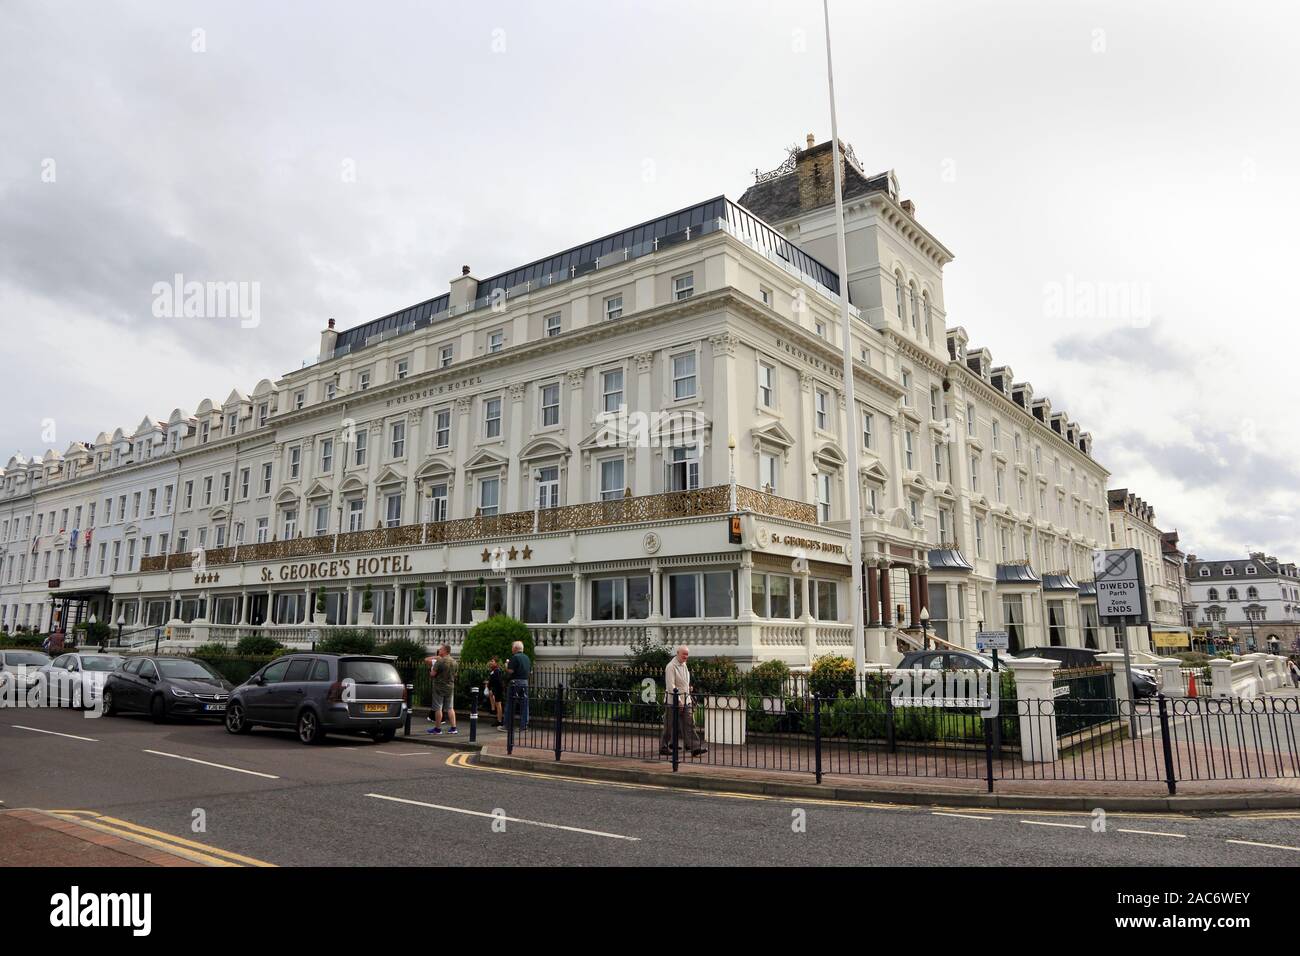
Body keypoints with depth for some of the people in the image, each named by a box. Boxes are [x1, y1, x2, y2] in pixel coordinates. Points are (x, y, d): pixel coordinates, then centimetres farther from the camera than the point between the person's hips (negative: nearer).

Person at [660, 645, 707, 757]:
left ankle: (695, 748, -4)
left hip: (685, 700, 8)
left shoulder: (684, 665, 13)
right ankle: (664, 747, 16)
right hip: (673, 701, -8)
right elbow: (670, 685, -18)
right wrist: (678, 700, -20)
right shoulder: (671, 666, -14)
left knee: (690, 724, 0)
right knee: (669, 726, 3)